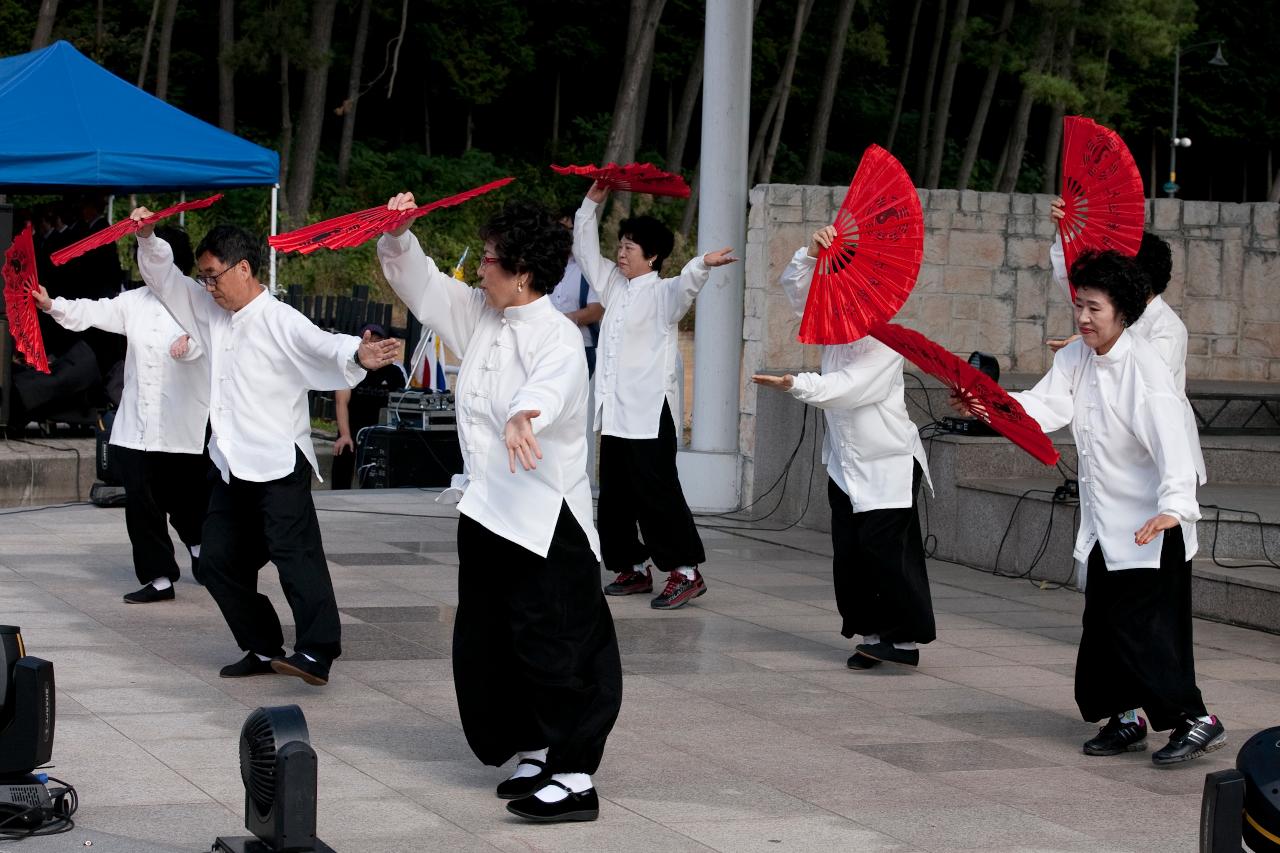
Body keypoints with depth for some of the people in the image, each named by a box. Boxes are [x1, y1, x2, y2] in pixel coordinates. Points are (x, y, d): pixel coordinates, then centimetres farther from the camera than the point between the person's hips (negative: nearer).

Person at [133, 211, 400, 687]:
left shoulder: (281, 322, -12)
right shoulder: (211, 313, 13)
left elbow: (321, 344, -29)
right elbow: (165, 280, 20)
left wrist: (357, 355, -50)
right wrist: (148, 239, 3)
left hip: (279, 464, -9)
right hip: (232, 469, 9)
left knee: (294, 551, -19)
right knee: (219, 561, 10)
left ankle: (317, 652, -28)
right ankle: (263, 649, 18)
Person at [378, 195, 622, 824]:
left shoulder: (558, 337, -17)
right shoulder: (480, 317, 9)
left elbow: (550, 388, -39)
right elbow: (421, 282, 18)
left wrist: (522, 417, -61)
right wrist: (397, 235, -1)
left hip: (545, 514, -9)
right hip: (487, 511, 10)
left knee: (557, 645, -7)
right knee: (486, 642, 16)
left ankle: (575, 777, -3)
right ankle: (534, 752, 30)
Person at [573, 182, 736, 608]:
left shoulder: (663, 293, -6)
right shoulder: (615, 286, 16)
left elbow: (686, 284, -27)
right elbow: (587, 253, 23)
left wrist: (703, 265, -48)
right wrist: (591, 205, 16)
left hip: (650, 413, -8)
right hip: (614, 412, 8)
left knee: (657, 493, -11)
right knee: (615, 495, 10)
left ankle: (686, 572, -8)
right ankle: (633, 568, 18)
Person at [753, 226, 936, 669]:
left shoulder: (885, 341, -15)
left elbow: (848, 386, -26)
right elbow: (796, 287, 2)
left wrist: (797, 385, -38)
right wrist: (813, 251, -15)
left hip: (888, 464, -7)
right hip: (846, 463, 8)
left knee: (883, 546, -14)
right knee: (848, 553, 4)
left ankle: (905, 637, -10)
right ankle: (871, 633, 11)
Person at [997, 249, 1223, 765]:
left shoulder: (1145, 368, -18)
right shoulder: (1075, 359, 5)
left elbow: (1170, 440, -29)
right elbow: (1045, 407, -5)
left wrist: (1174, 505, -43)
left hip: (1151, 525, -8)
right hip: (1105, 524, 8)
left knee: (1142, 625, -12)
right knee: (1104, 621, 11)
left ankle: (1195, 719, -4)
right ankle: (1126, 717, 24)